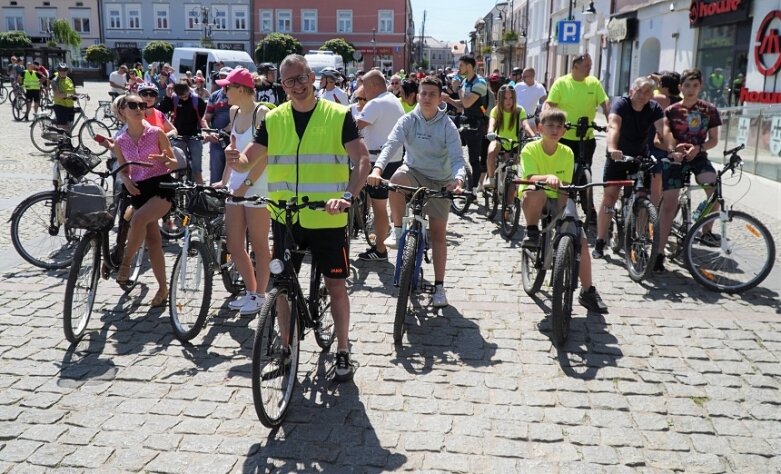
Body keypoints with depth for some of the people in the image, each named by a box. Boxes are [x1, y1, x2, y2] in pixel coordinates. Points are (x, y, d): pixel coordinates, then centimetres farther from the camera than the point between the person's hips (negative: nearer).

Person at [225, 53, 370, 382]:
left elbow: (363, 161, -12)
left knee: (336, 284, 5)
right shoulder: (273, 119, 5)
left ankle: (342, 352, 21)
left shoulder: (338, 116, -4)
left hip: (327, 218, -3)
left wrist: (347, 195, -29)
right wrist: (235, 159, -18)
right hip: (285, 218, 3)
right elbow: (249, 160, 7)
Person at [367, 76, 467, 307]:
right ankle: (398, 230, -16)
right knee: (396, 179, -37)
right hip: (414, 172, 1)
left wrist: (458, 180, -42)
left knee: (438, 232, -1)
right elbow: (391, 145, -24)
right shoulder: (408, 121, -10)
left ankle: (439, 286, 8)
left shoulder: (447, 126, -14)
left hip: (440, 181, 0)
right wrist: (377, 168, -43)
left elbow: (457, 158, -21)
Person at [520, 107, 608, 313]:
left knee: (580, 240, -13)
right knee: (536, 193, -40)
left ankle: (588, 292, 1)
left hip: (556, 202, 3)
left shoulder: (567, 153, -4)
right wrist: (548, 177, -48)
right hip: (535, 200, -2)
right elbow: (532, 177, -26)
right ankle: (531, 232, -13)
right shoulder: (530, 149, -11)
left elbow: (564, 188, -9)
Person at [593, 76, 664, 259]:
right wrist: (612, 149, -56)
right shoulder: (621, 104, -19)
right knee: (609, 196, -10)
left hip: (641, 157, 3)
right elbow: (613, 127, -38)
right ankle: (600, 243, -6)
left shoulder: (654, 109, -10)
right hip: (618, 156, -3)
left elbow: (662, 130, -25)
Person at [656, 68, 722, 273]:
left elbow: (713, 139, 5)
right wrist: (674, 150, -29)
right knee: (669, 203, -6)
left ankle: (706, 232, -5)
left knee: (715, 188, -27)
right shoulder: (671, 110, 1)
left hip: (698, 157, 1)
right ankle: (660, 252, 0)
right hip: (675, 159, -1)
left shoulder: (709, 110, 4)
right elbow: (665, 133, -9)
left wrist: (698, 148, -15)